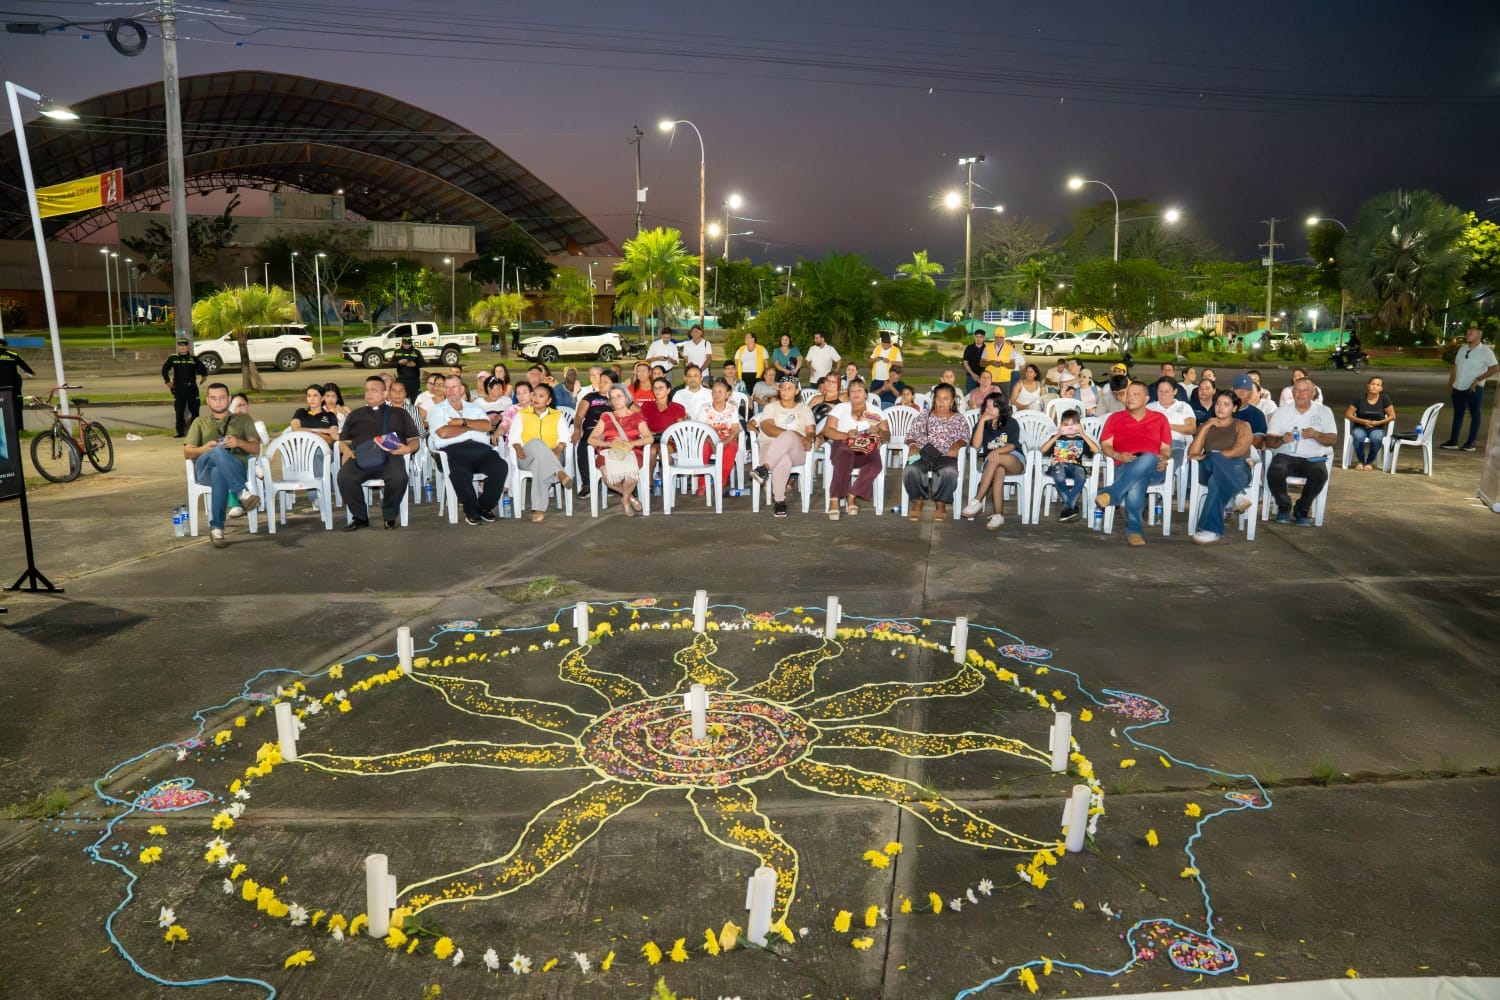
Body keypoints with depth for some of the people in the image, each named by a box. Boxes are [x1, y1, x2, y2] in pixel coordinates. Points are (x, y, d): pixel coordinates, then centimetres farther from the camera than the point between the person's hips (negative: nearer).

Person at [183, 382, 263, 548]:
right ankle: (242, 493, -51)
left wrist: (239, 442, -10)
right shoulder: (200, 421, 29)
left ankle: (216, 528, -42)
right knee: (218, 452, -39)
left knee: (219, 472, -41)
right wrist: (204, 449, -7)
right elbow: (187, 452, 17)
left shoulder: (243, 419, 26)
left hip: (236, 467, 0)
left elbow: (256, 449, 13)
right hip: (205, 468, 0)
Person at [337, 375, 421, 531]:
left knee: (398, 476, -37)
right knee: (344, 476, -33)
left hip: (389, 455, -2)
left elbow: (415, 440, 19)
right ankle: (360, 517, -13)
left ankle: (390, 516, -13)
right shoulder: (355, 415, 31)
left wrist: (408, 448, -5)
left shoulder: (399, 414, 26)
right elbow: (343, 441, 25)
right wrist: (346, 450, 1)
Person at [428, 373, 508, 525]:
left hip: (480, 448, 3)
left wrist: (463, 422, 0)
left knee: (501, 466, -27)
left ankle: (485, 507, -9)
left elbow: (487, 426, 8)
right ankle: (472, 511, -17)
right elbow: (443, 433, -1)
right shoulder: (438, 410, 19)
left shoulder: (475, 408, 28)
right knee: (460, 472, -38)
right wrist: (472, 426, 7)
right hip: (454, 450, -3)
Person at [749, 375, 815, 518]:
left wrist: (808, 439, -18)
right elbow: (768, 428, -3)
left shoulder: (804, 408, 22)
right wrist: (796, 434, -15)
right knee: (783, 461, -41)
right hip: (771, 448, -1)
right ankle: (779, 501, -39)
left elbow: (810, 431, 10)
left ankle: (764, 468, -46)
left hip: (797, 451, 1)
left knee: (788, 436, -38)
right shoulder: (770, 407, 16)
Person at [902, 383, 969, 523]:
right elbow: (910, 435, 16)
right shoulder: (924, 416, 20)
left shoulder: (959, 419, 19)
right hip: (923, 454, 1)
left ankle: (941, 504, -18)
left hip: (946, 456, -1)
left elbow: (964, 437, 9)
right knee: (911, 470, -33)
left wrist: (957, 444, -13)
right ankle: (917, 502, -12)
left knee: (949, 472, -37)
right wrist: (912, 445, -6)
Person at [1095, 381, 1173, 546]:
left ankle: (1112, 494, -47)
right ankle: (1134, 529, -33)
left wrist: (1164, 459, -6)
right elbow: (1105, 445, 12)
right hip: (1125, 467, 0)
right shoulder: (1115, 418, 21)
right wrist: (1118, 456, -9)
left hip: (1152, 469, 0)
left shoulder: (1159, 419, 23)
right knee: (1136, 483, -39)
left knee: (1147, 458, -40)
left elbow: (1166, 448, 17)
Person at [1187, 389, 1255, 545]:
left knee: (1218, 480, -42)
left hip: (1238, 470, -2)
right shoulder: (1205, 426, 23)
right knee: (1215, 460, -39)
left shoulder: (1242, 426, 14)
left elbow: (1239, 450, -7)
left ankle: (1211, 529, -41)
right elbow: (1193, 453, 7)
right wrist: (1205, 427, 2)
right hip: (1209, 470, 2)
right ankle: (1238, 497, -34)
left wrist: (1207, 456, -13)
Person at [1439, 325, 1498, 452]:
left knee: (1474, 414, 2)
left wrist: (1478, 379, -18)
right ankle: (1453, 441, 15)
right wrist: (1450, 384, 7)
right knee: (1458, 414, 10)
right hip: (1458, 388, 6)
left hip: (1474, 389, -6)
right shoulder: (1463, 349, 9)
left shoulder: (1486, 351, -8)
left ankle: (1471, 442, 6)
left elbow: (1495, 368, -14)